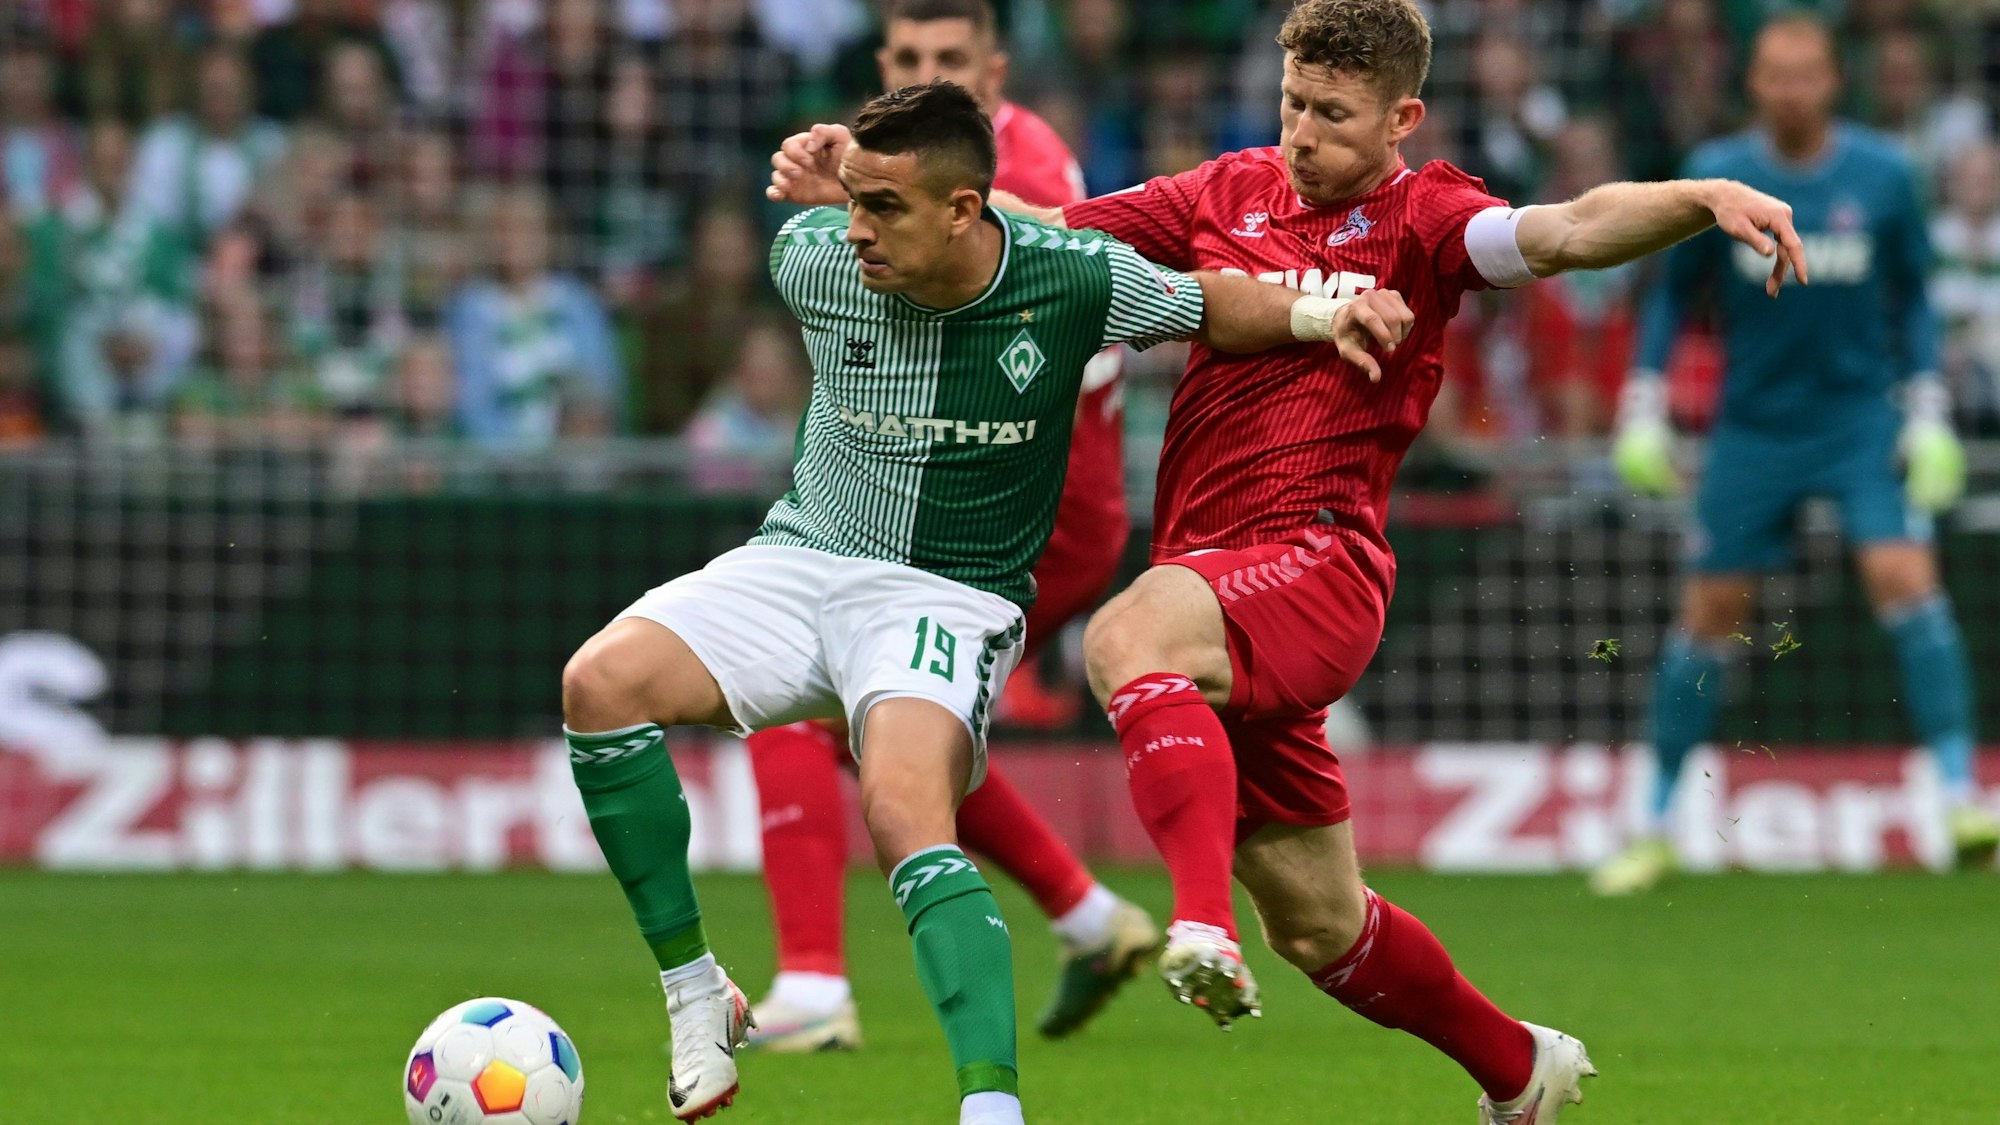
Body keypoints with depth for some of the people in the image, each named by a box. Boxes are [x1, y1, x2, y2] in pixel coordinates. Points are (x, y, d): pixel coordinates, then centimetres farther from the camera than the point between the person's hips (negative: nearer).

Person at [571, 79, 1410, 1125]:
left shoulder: (1075, 281, -13)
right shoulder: (810, 258, -9)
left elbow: (1211, 305, 6)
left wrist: (1322, 314, -10)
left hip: (949, 597, -3)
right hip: (797, 560, 3)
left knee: (905, 816, -33)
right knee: (601, 680, -23)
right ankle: (695, 997, -11)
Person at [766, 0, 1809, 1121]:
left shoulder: (1420, 220, 0)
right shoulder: (1231, 195, 15)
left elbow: (1566, 232, -18)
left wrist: (1705, 196, -37)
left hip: (1320, 561, -6)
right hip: (1215, 587, 6)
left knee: (1126, 638, -37)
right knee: (1321, 926, 13)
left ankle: (1204, 922, -52)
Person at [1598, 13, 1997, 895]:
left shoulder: (1883, 176, -4)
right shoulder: (1713, 178, -6)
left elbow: (1911, 299, 7)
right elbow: (1670, 292, 6)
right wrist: (1642, 413, 0)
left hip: (1862, 417, 0)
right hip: (1753, 424, 0)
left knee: (1906, 579, -19)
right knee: (1710, 616, 2)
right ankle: (1653, 829, 14)